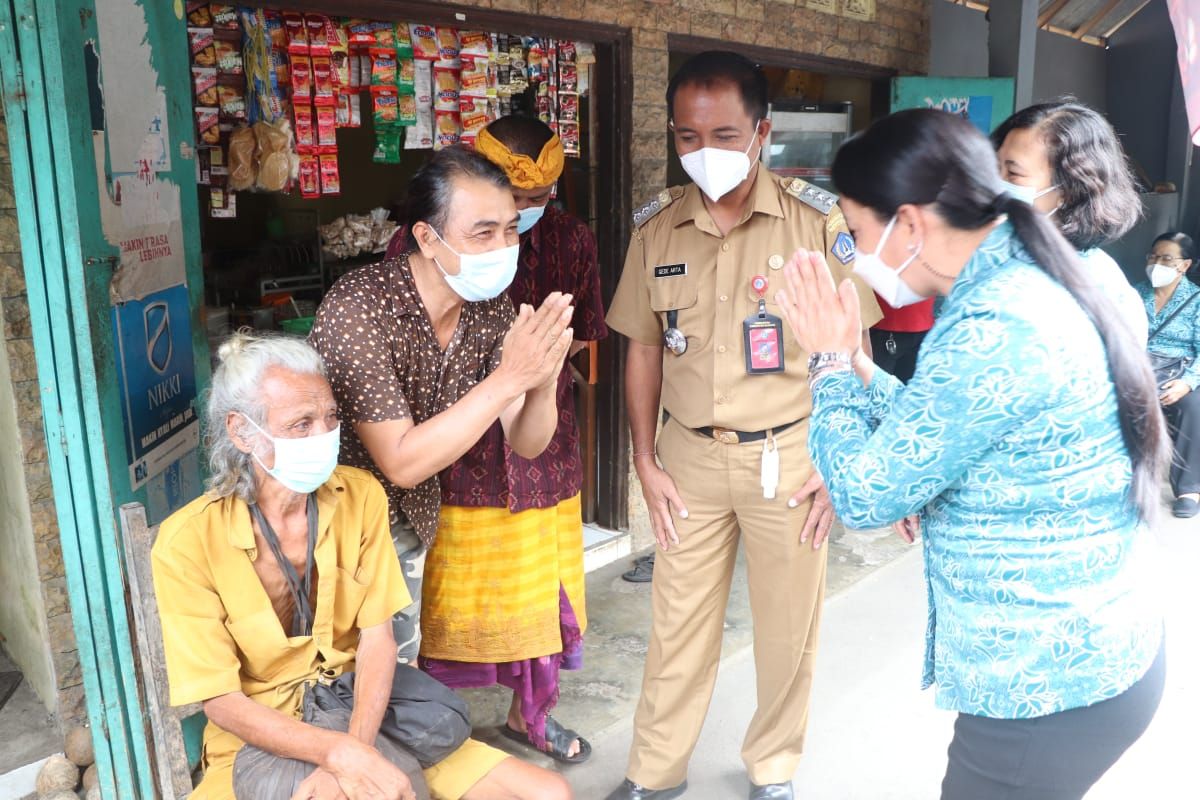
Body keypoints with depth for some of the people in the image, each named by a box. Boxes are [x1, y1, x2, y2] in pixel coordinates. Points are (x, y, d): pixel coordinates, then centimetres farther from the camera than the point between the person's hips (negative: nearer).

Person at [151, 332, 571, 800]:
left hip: (361, 713, 4)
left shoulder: (361, 496, -5)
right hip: (261, 738, -3)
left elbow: (377, 639, -6)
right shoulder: (188, 542, -15)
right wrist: (342, 755, -27)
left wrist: (353, 753, -23)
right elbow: (221, 702, -13)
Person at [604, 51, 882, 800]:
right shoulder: (655, 227, 0)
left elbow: (851, 348, -4)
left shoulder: (817, 218, -9)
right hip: (690, 456, 2)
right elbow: (644, 349, 6)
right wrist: (646, 462, 3)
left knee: (788, 625, 13)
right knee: (678, 621, 13)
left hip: (789, 453, -1)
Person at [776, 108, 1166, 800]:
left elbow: (864, 495, -22)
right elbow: (943, 425, 12)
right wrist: (856, 365, 5)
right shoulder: (1027, 283, 3)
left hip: (1052, 688, -9)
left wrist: (831, 359, -11)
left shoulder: (994, 331, -28)